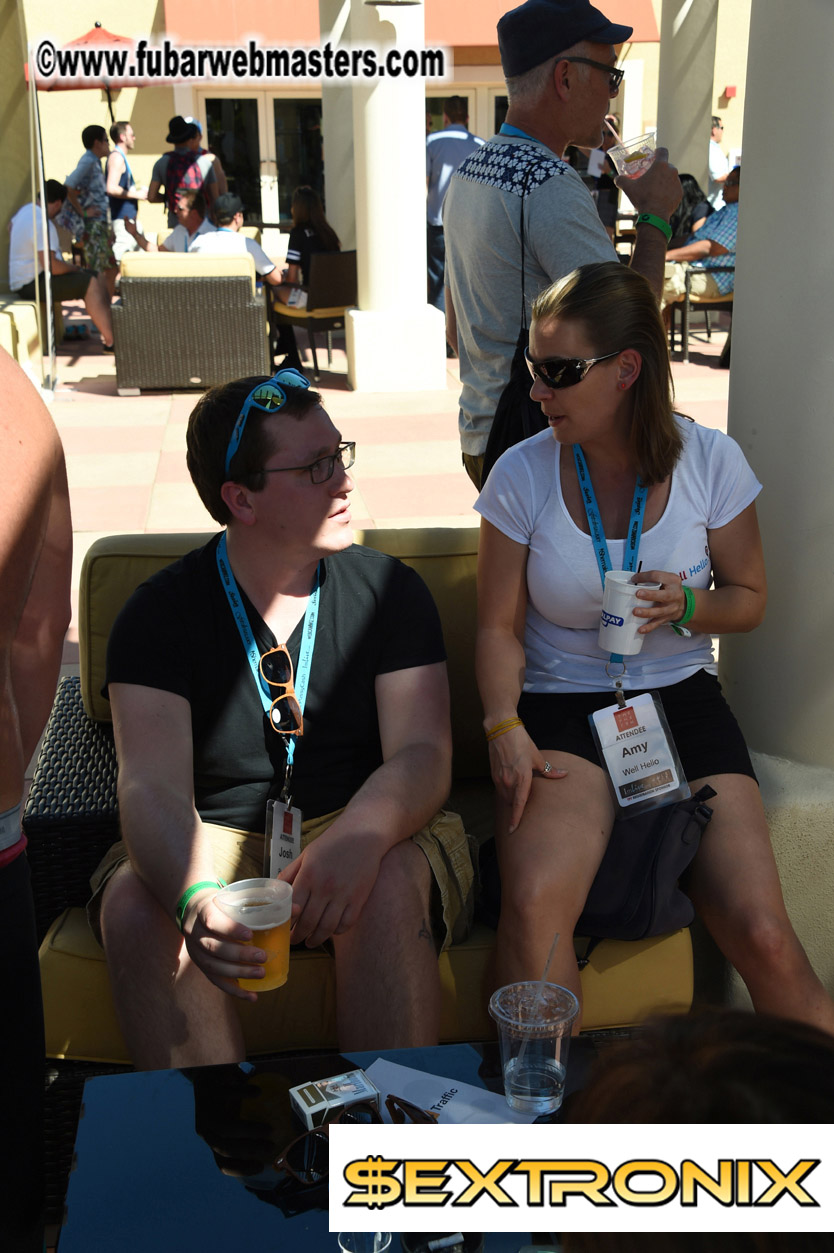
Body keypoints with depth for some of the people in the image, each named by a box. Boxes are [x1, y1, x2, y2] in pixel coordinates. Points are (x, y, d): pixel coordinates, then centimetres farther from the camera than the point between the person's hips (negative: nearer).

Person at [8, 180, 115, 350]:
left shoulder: (26, 209, 9)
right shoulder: (42, 223, -23)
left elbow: (11, 225, 34)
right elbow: (51, 266, -30)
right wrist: (74, 268, -12)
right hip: (31, 284, -11)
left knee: (97, 278, 5)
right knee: (90, 284, -22)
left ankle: (113, 329, -1)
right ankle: (111, 341, -25)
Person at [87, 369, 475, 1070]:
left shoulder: (390, 591, 0)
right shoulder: (161, 612, -4)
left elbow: (423, 754, -11)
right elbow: (154, 786, -17)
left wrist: (359, 837, -36)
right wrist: (195, 897, -40)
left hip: (362, 829, 0)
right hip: (214, 846, 0)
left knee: (390, 884, -33)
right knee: (133, 904, -29)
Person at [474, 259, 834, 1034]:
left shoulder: (709, 461, -2)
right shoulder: (522, 474, -3)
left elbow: (749, 597, 10)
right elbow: (499, 626, 2)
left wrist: (689, 606, -13)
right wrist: (505, 728, -15)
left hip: (681, 701, 1)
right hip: (560, 709, 0)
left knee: (763, 936, -16)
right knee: (533, 905, -30)